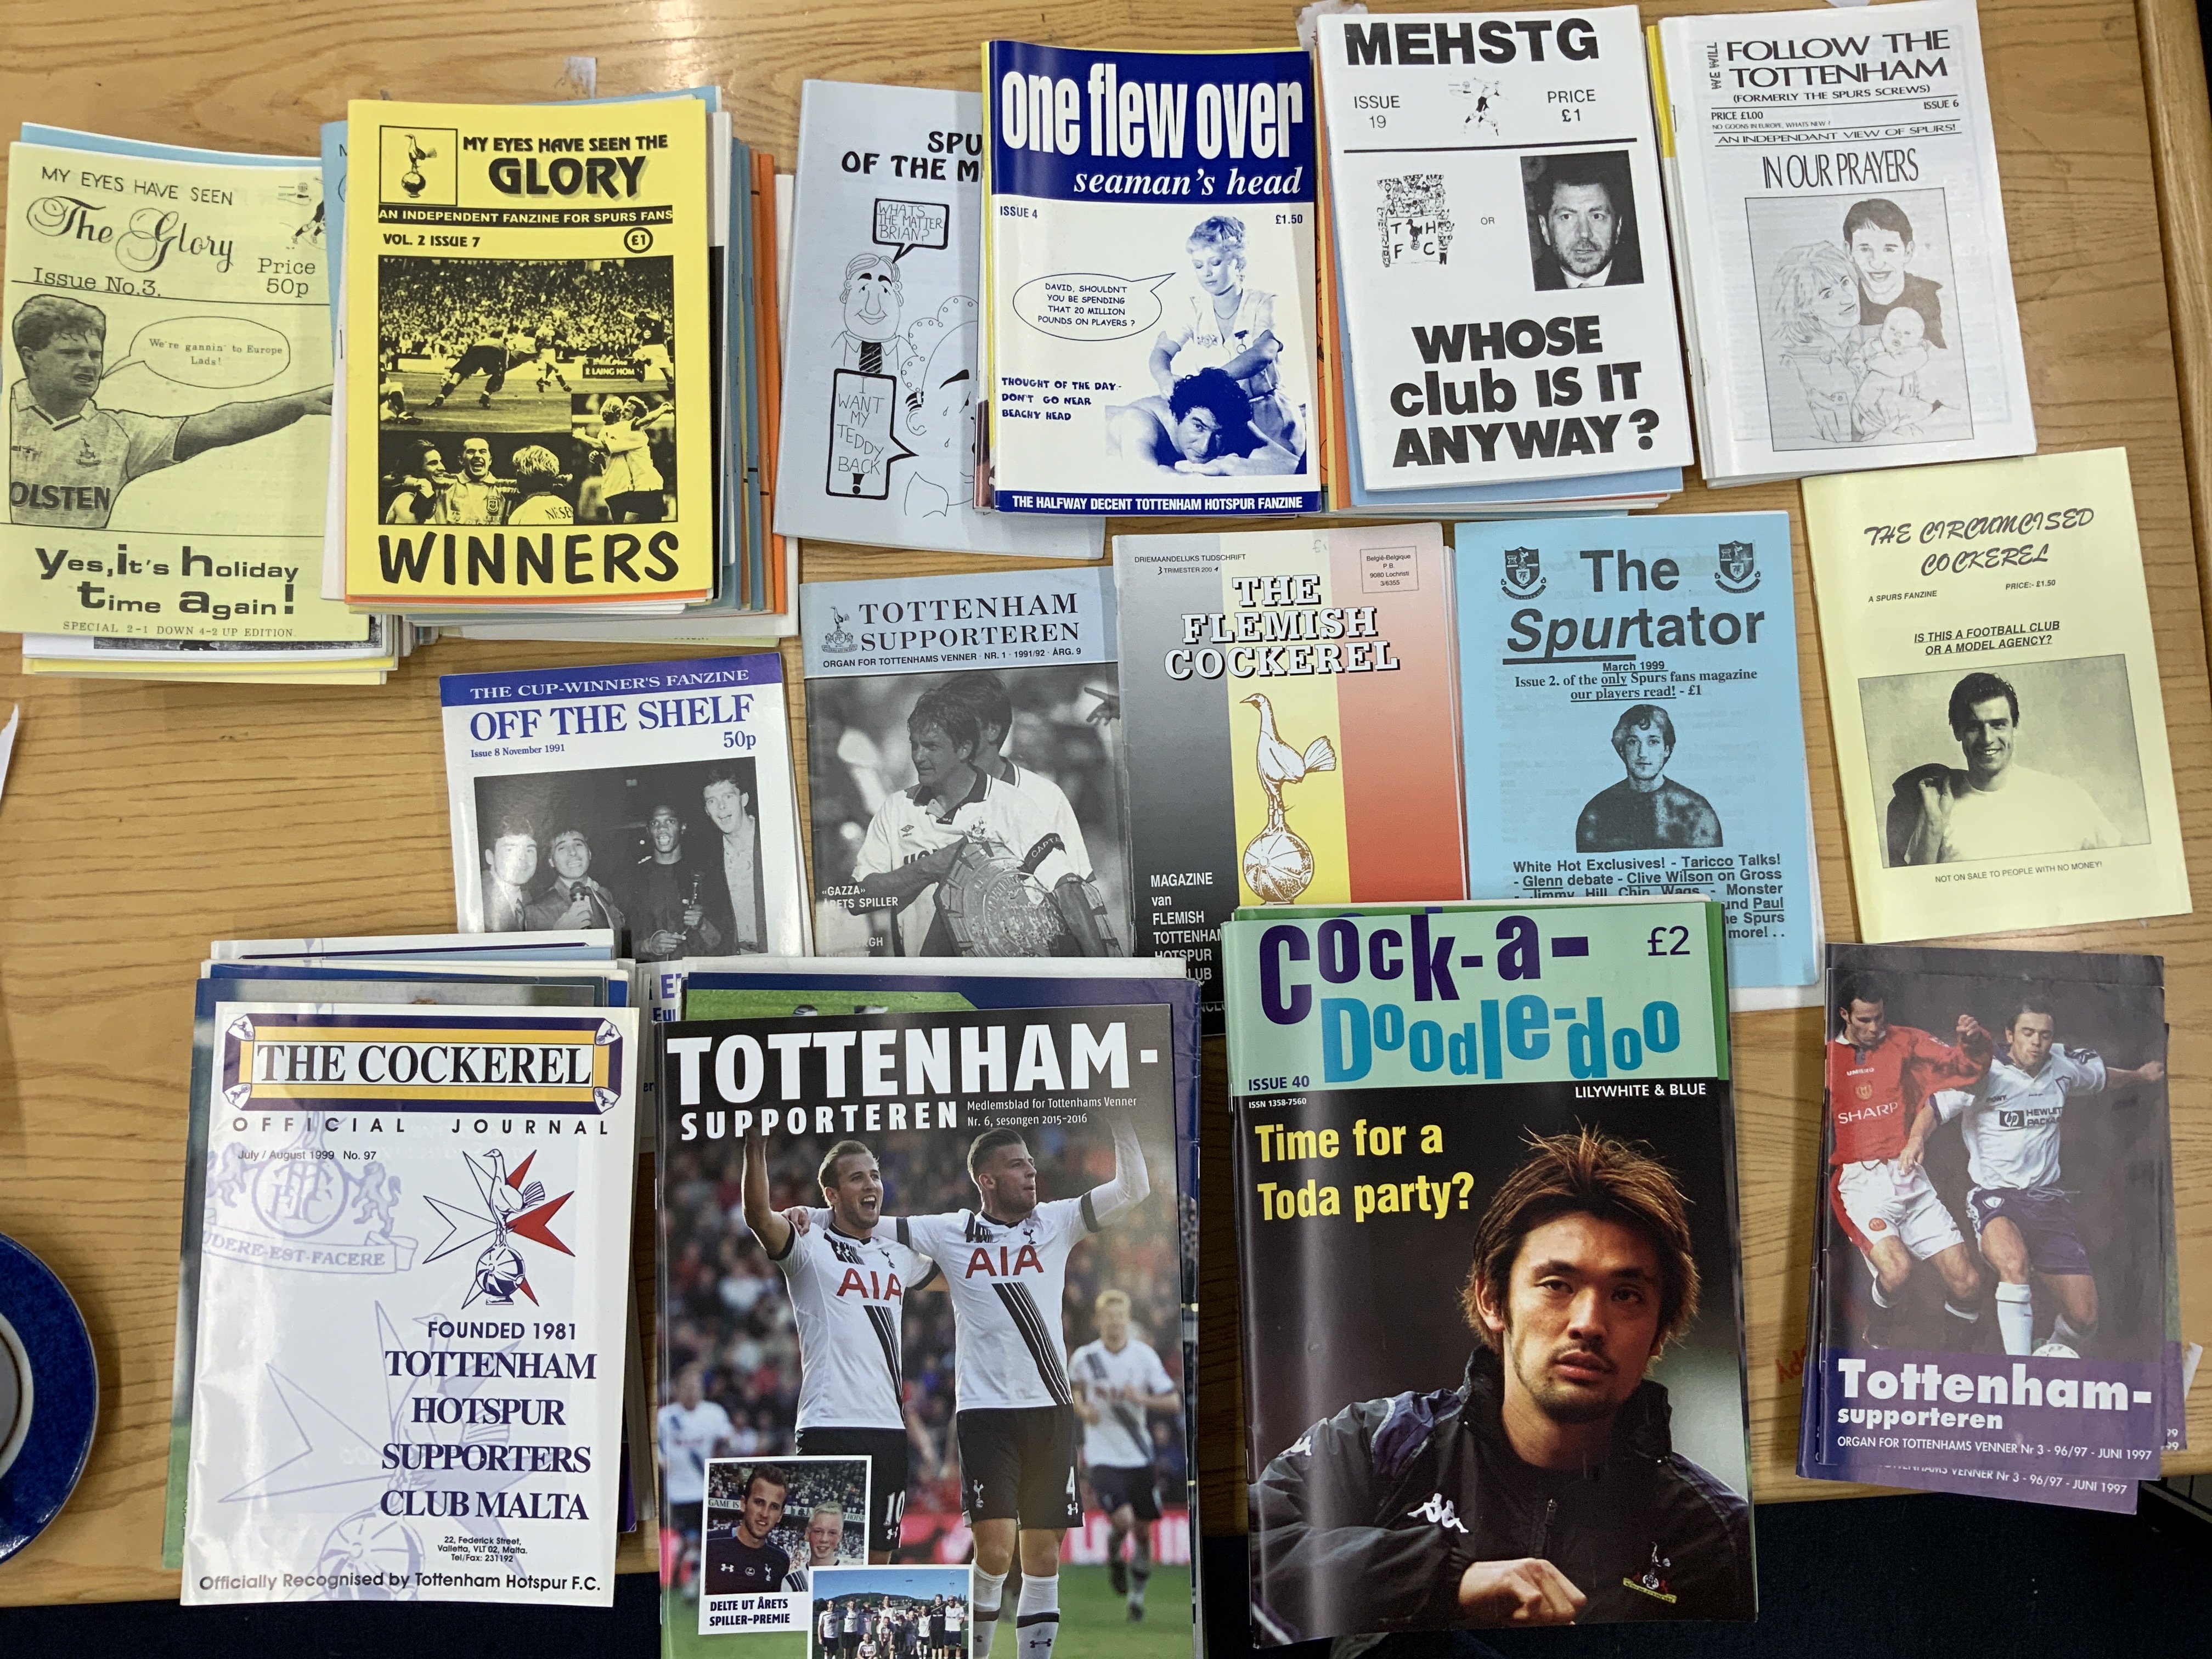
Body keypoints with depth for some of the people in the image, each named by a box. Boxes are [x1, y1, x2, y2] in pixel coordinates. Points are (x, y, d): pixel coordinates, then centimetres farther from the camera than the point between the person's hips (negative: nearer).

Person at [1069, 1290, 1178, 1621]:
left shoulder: (1144, 1355, -8)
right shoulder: (1083, 1357, -7)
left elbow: (1172, 1401, -7)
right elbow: (1074, 1386, 15)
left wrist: (1142, 1398, -24)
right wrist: (1082, 1408, -5)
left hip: (1139, 1455, 2)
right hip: (1103, 1454, -2)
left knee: (1142, 1529, 7)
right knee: (1122, 1520, -19)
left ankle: (1137, 1594, 30)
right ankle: (1113, 1555, 16)